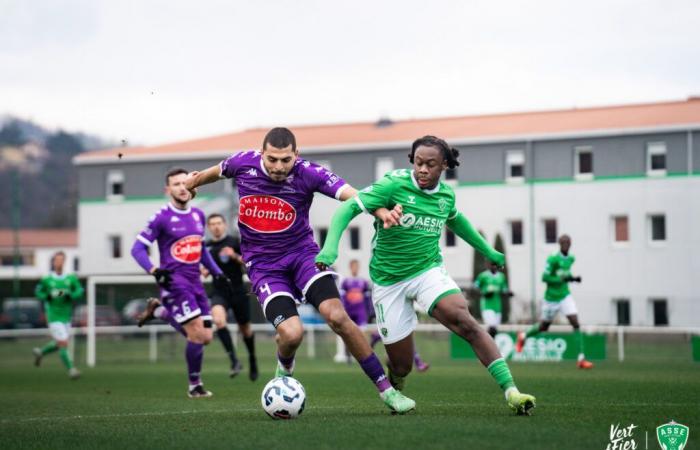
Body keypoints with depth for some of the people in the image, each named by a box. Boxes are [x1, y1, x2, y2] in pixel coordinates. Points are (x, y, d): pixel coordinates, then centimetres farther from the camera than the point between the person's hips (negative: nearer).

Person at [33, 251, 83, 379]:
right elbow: (38, 293, 4)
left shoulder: (71, 278, -1)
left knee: (59, 344, 15)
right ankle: (71, 369, -8)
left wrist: (69, 294, -22)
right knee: (63, 343, -12)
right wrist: (50, 295, -15)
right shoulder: (46, 280, -6)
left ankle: (40, 352, 42)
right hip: (54, 317, -4)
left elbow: (79, 292, -2)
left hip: (67, 316, 4)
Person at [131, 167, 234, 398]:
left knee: (206, 337, 5)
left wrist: (217, 273, 17)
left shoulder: (198, 215, 12)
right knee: (197, 334, -15)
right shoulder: (162, 218, -7)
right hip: (174, 282, -7)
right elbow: (138, 248, -8)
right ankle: (195, 386, 3)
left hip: (195, 283, 7)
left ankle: (158, 311, 24)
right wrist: (154, 270, -24)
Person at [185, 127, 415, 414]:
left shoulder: (308, 174, -15)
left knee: (337, 317, -21)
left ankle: (386, 390, -9)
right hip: (263, 265, 0)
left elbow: (352, 195, -27)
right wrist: (195, 181, 35)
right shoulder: (243, 164, -9)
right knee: (291, 333, -21)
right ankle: (284, 370, 19)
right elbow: (218, 171, 16)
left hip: (302, 254, 0)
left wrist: (382, 211, -47)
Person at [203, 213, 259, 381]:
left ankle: (252, 360, 38)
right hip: (219, 293, 1)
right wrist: (204, 271, -1)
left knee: (245, 328, 11)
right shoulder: (206, 246, 7)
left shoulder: (235, 242, -4)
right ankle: (234, 361, -27)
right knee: (219, 320, -28)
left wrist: (235, 256, -21)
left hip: (238, 291, -1)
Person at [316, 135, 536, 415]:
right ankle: (395, 393, 41)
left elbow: (454, 219, 25)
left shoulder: (446, 195, 1)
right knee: (401, 366, 2)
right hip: (388, 280, -2)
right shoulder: (394, 185, -15)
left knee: (466, 323, -25)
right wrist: (330, 245, -34)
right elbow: (348, 209, -18)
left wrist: (487, 250, 32)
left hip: (429, 271, 2)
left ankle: (511, 391, -26)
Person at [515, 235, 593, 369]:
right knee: (544, 327, 11)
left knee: (575, 323, -13)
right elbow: (545, 277, -21)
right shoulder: (553, 259, -18)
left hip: (565, 296, 5)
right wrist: (562, 279, -27)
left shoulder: (571, 259, 3)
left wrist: (573, 278, 0)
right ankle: (523, 336, 45)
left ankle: (581, 359, -14)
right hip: (551, 298, -5)